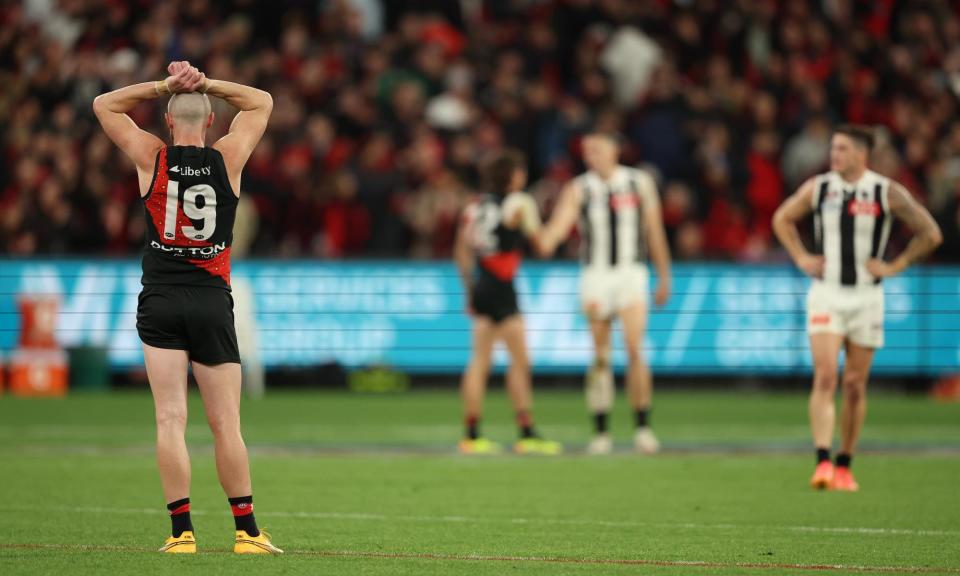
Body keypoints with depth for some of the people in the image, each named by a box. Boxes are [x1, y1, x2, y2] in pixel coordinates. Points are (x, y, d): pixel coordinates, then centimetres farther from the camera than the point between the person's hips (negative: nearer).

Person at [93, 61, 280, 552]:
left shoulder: (152, 158, 0)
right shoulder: (228, 159, 1)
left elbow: (104, 104, 13)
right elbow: (262, 103, 18)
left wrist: (165, 86, 6)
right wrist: (205, 84, 8)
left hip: (160, 301, -1)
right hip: (212, 302, 1)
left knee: (170, 419, -3)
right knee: (226, 424, 3)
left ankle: (182, 531, -8)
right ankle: (247, 532, 3)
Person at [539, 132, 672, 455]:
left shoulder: (640, 183, 4)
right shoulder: (579, 190, 2)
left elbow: (655, 233, 9)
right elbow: (559, 225, -12)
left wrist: (664, 278, 11)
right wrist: (545, 241, -34)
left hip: (631, 274, -1)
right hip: (595, 275, 1)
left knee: (634, 350, -14)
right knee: (600, 358, 0)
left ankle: (643, 428, -7)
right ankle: (601, 432, 7)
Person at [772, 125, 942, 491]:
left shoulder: (887, 193, -4)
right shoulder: (817, 188, 1)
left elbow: (930, 234, 4)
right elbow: (782, 219, 19)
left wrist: (895, 267, -2)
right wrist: (801, 259, 8)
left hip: (866, 297, 0)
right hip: (825, 294, 0)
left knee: (855, 385, 5)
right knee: (825, 377, -14)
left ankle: (844, 466, 17)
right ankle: (822, 462, -20)